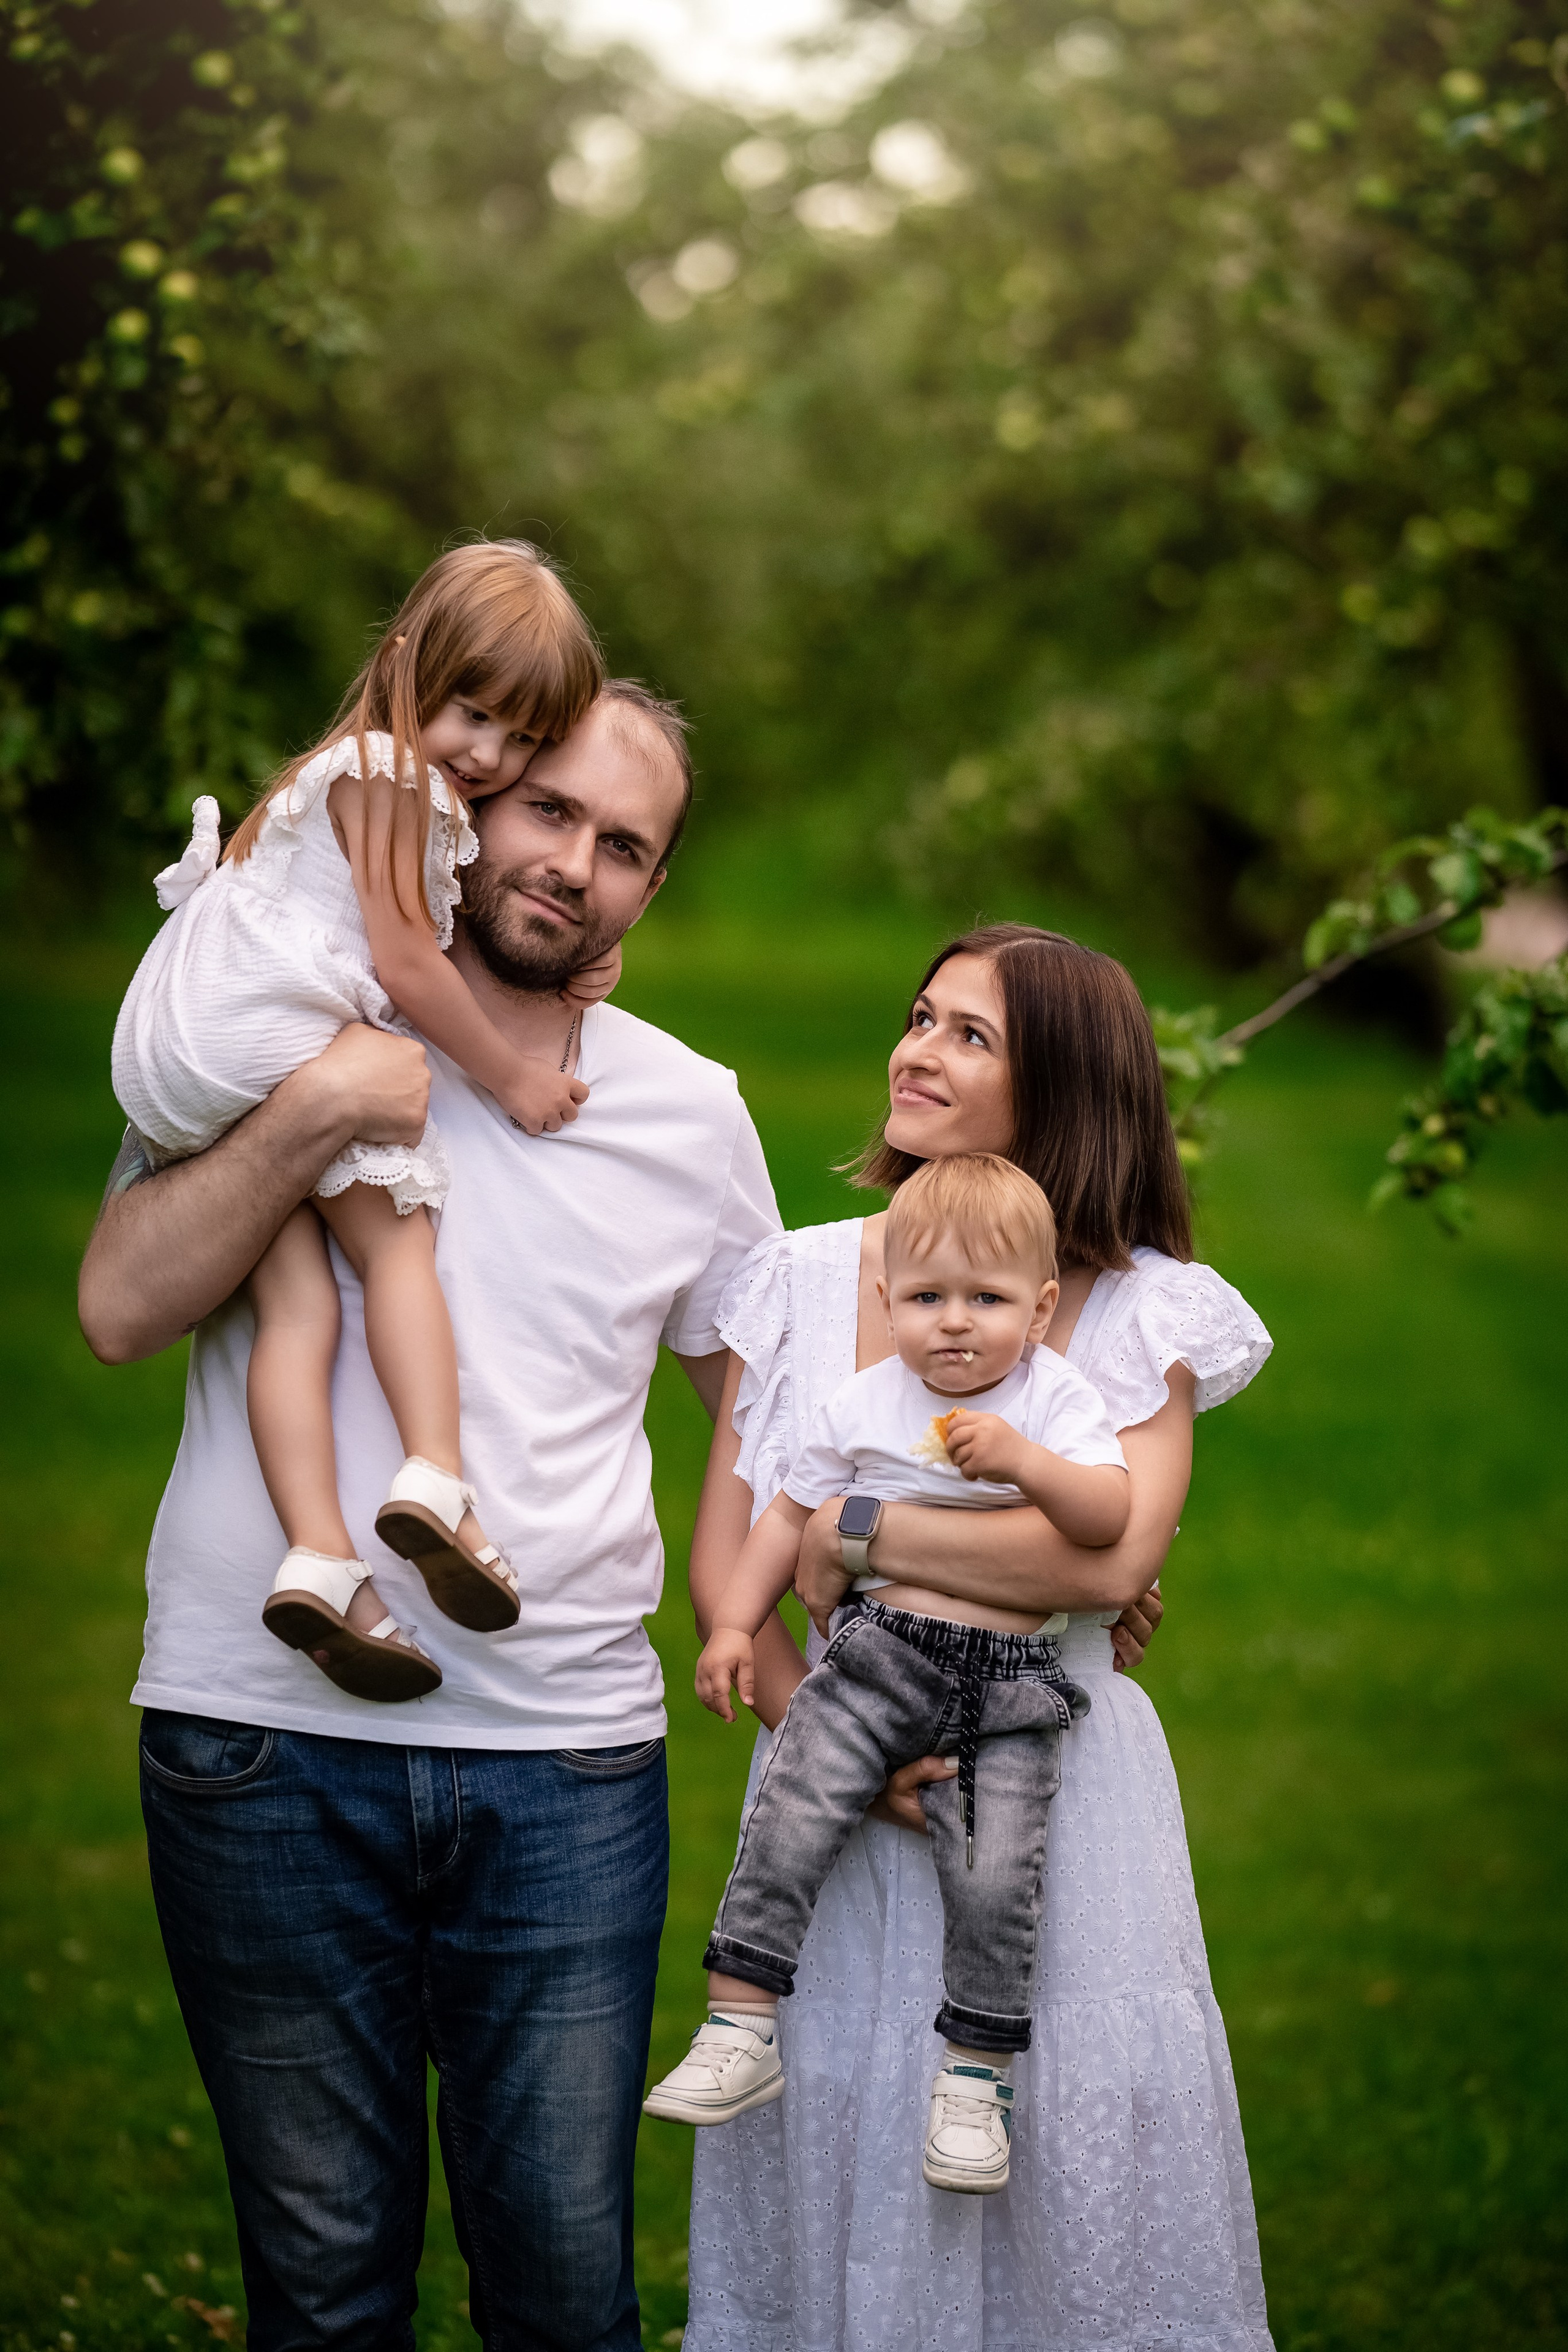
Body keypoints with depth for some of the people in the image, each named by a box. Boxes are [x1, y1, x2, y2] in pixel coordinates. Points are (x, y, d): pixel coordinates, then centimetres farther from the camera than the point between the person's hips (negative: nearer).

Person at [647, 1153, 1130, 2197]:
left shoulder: (1058, 1400, 2)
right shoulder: (864, 1407, 8)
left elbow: (1111, 1515, -10)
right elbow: (792, 1514, 18)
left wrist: (1026, 1462, -25)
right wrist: (735, 1622, 11)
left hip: (1012, 1684, -1)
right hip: (879, 1656, 2)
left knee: (997, 1878, -14)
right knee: (791, 1822, -16)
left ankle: (974, 2077, 1)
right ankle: (739, 2033, -9)